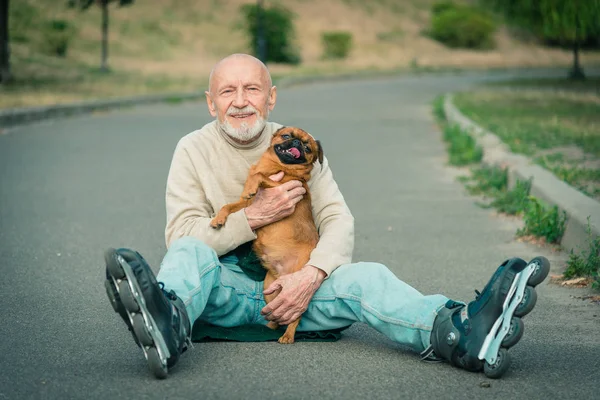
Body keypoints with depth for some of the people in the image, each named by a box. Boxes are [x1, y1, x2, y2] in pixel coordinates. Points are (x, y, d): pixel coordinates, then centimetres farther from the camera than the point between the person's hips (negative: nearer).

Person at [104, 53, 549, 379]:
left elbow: (339, 221, -2)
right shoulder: (194, 150, 3)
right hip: (225, 288, -1)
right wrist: (256, 216, -18)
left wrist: (310, 277, -21)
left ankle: (461, 333, -55)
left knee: (362, 276, -28)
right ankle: (168, 325, -68)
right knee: (190, 252, -32)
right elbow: (180, 234, -7)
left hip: (295, 284, 1)